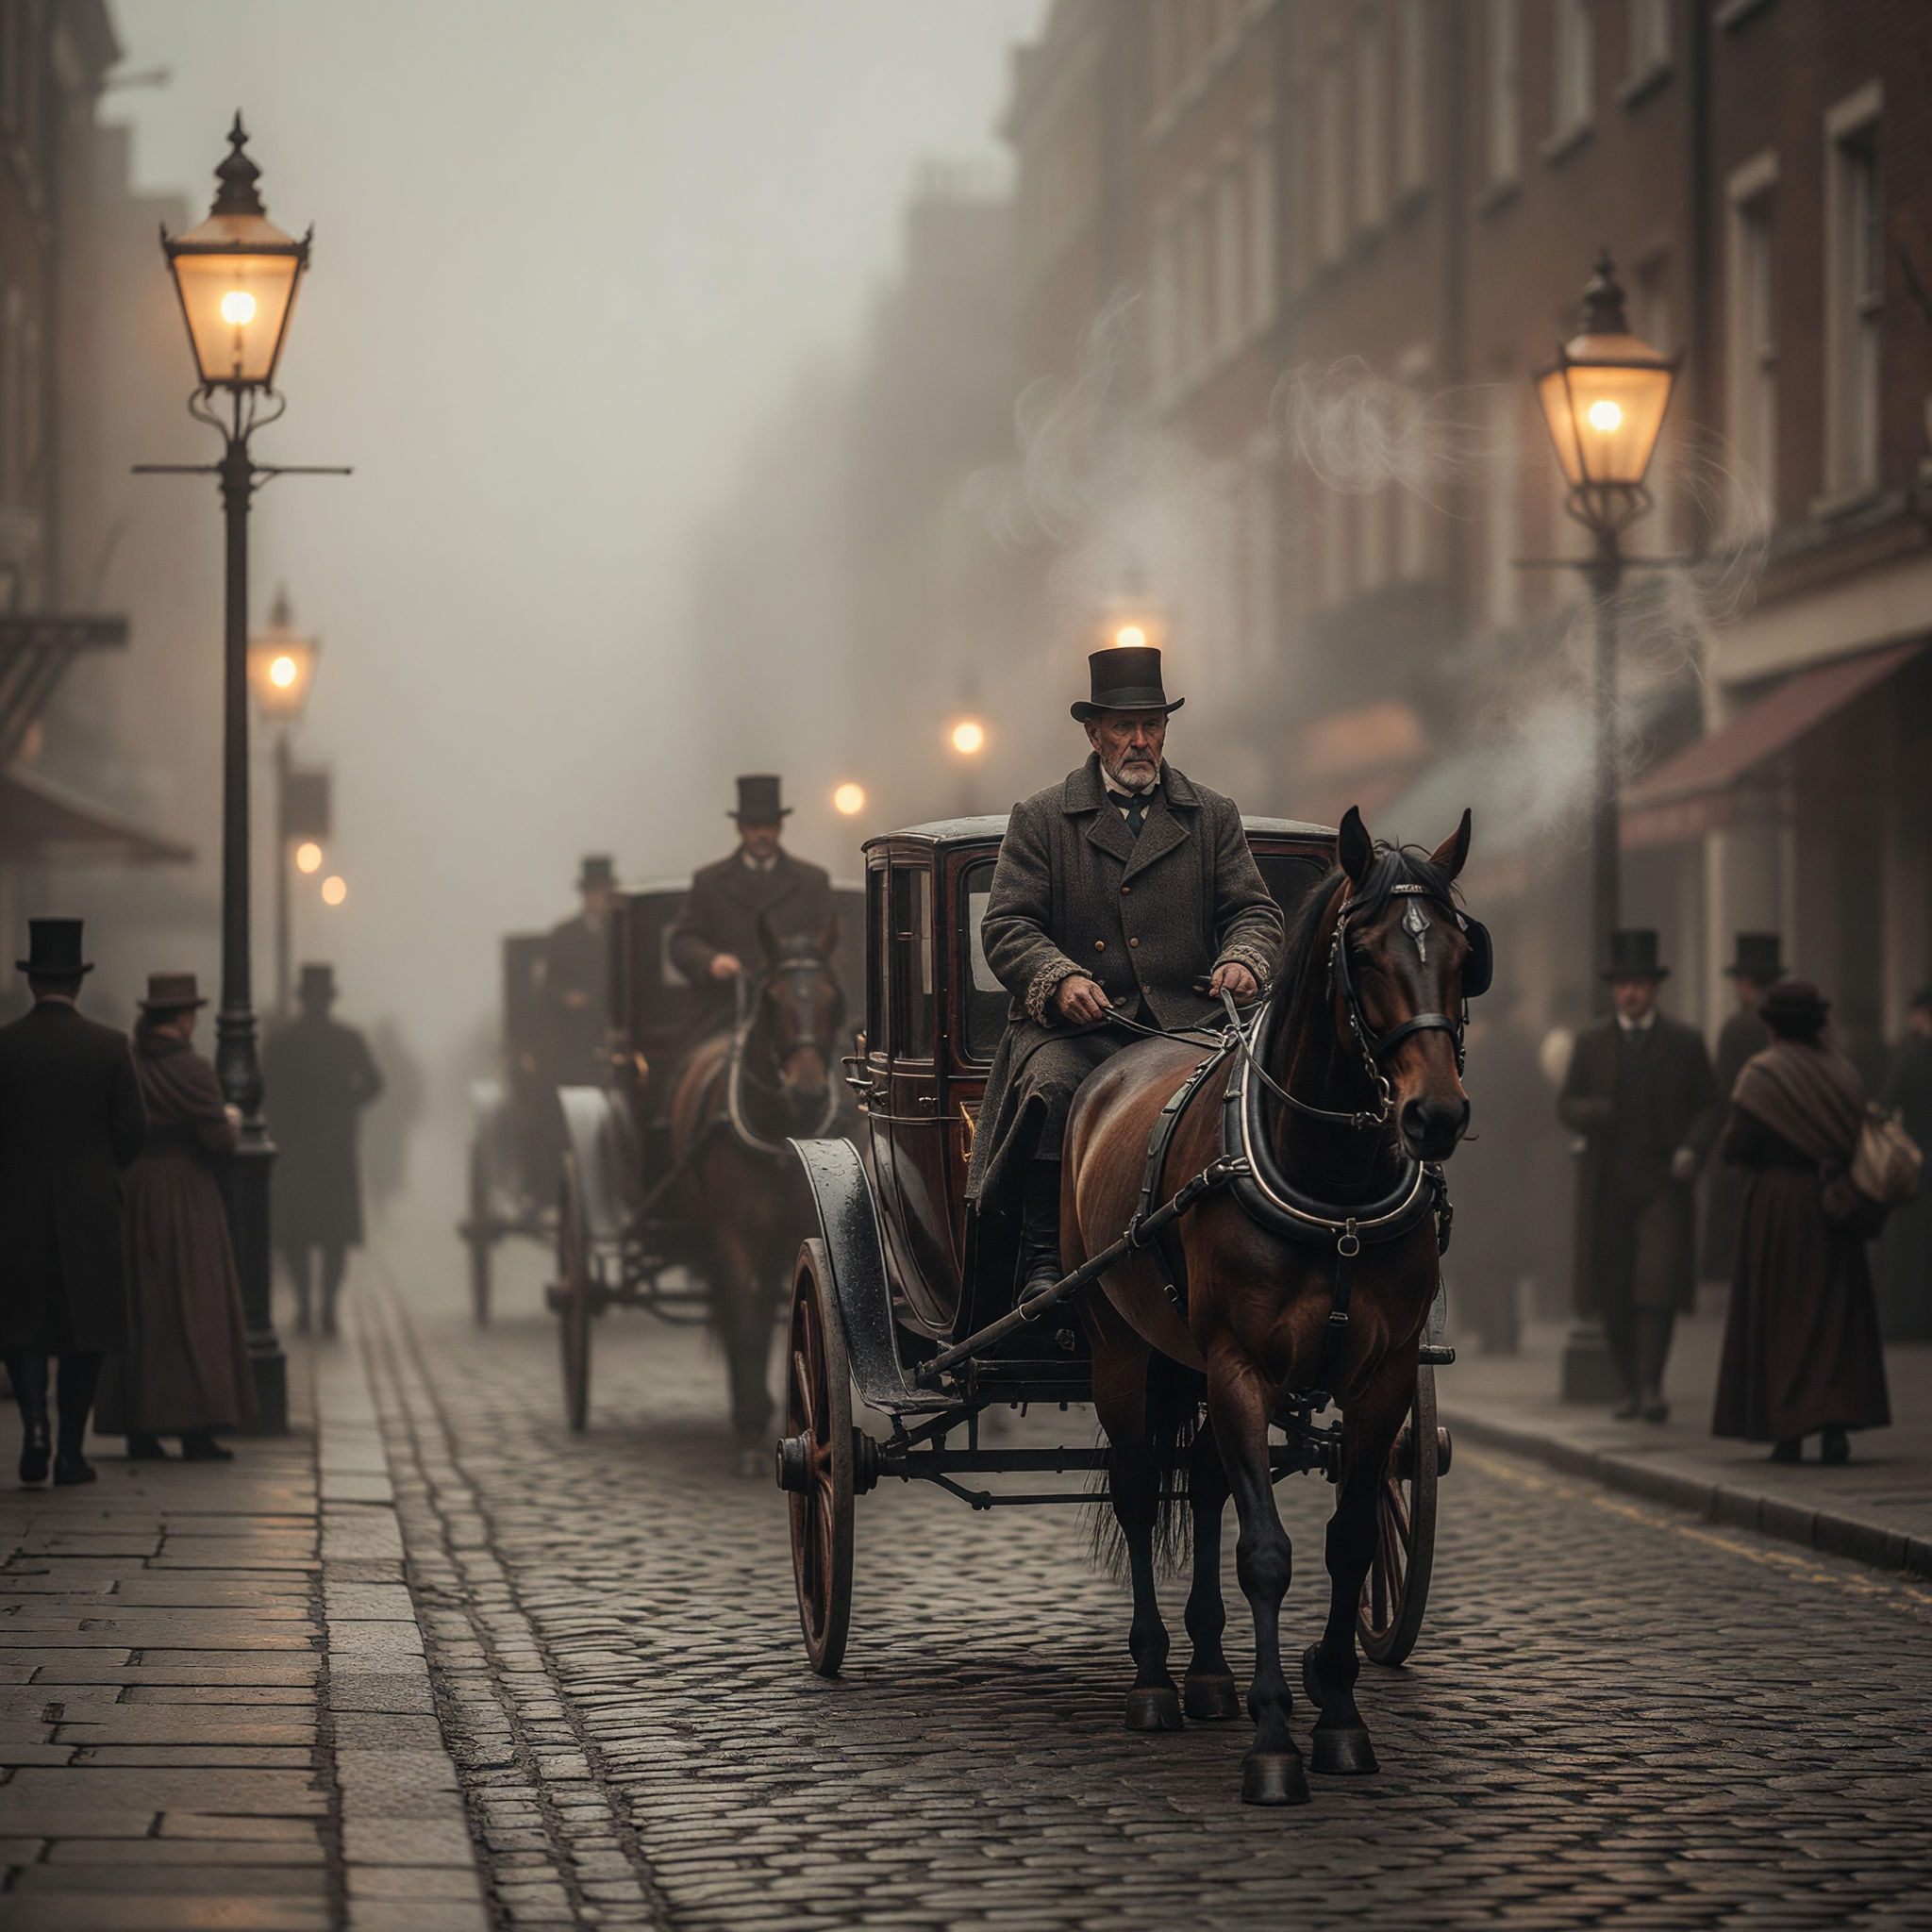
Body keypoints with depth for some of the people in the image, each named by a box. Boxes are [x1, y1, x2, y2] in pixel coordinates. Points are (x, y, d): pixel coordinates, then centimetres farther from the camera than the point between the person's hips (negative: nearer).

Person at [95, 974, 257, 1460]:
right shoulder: (191, 1069, -14)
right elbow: (219, 1140, -15)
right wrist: (232, 1121, 8)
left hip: (130, 1196, 6)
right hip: (186, 1199, -6)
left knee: (138, 1310, 9)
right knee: (193, 1310, -2)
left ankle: (140, 1432, 8)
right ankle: (196, 1431, -6)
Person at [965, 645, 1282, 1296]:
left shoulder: (1213, 816, 18)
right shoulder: (1040, 819, 11)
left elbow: (1253, 909, 13)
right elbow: (1007, 926, 3)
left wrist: (1241, 959, -12)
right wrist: (1059, 980, -18)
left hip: (1186, 1020, 1)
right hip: (1074, 1024, -1)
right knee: (1052, 1088, -34)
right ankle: (1044, 1263, -29)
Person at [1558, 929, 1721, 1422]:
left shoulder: (1685, 1042, 4)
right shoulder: (1591, 1041, 8)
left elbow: (1710, 1108, 7)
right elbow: (1566, 1104, 7)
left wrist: (1692, 1148, -12)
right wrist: (1586, 1113, -17)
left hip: (1664, 1183, -2)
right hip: (1607, 1185, 2)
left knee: (1659, 1284, -15)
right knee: (1613, 1291, 2)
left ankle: (1652, 1385, -16)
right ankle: (1631, 1387, 14)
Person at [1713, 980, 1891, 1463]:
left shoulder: (1763, 1072, -8)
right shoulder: (1842, 1071, 5)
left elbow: (1735, 1146, -13)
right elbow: (1862, 1137, 1)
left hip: (1776, 1204, -3)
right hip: (1831, 1207, 3)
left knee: (1779, 1318, 3)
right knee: (1835, 1315, 8)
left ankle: (1788, 1433, 0)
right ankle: (1836, 1427, -4)